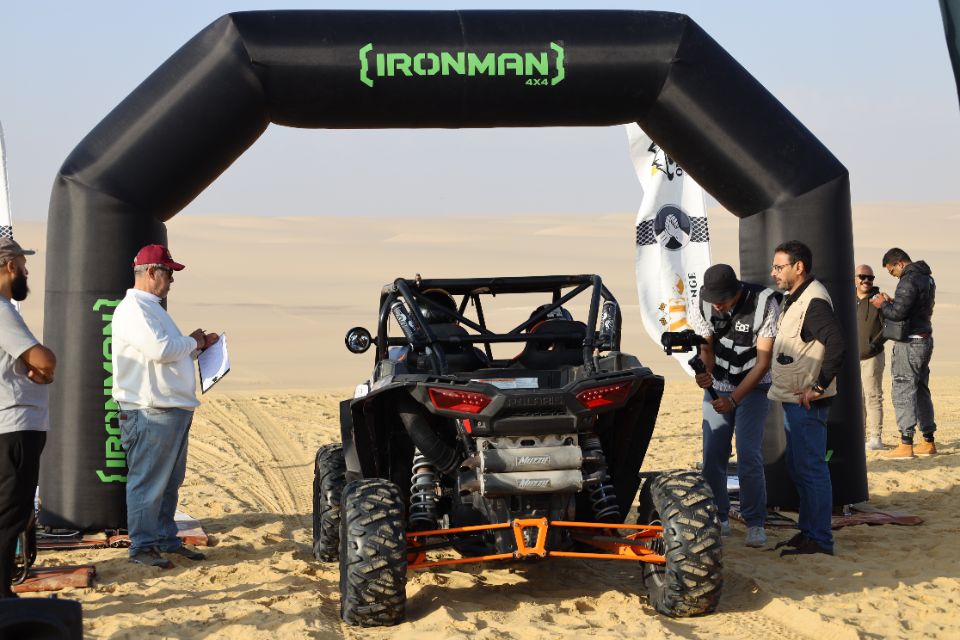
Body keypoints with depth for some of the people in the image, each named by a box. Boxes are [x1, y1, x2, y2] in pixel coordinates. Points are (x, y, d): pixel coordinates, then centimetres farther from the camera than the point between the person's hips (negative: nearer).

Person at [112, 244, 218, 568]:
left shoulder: (152, 308, 21)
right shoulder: (133, 309, -13)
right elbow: (160, 349, -24)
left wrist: (198, 346, 13)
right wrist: (192, 341, -7)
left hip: (175, 409, 10)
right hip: (151, 412, -10)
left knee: (170, 481, 15)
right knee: (148, 481, -4)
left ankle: (166, 539, 24)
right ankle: (141, 546, 2)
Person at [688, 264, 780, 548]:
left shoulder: (764, 303, -23)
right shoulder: (705, 303, -12)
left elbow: (764, 360, -21)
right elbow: (707, 346, -4)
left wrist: (734, 399, -27)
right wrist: (705, 371, -28)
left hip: (753, 387, -4)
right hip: (717, 386, 4)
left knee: (748, 455, -13)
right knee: (712, 455, 0)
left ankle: (756, 523, -2)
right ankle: (719, 518, 15)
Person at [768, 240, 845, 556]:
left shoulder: (814, 301, -17)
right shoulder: (794, 299, 15)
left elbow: (836, 344, -28)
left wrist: (819, 386, -23)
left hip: (807, 402, -11)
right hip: (793, 400, 11)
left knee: (811, 469, -5)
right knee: (798, 468, 17)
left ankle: (820, 540, 0)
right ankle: (807, 531, 27)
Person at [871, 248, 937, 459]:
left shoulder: (909, 280, -17)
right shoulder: (927, 277, 15)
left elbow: (898, 313, -23)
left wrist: (882, 305, -5)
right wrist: (892, 302, 9)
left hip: (910, 343, -10)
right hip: (925, 340, 10)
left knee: (904, 392, -6)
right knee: (921, 392, 15)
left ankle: (906, 445, -7)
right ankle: (928, 442, 19)